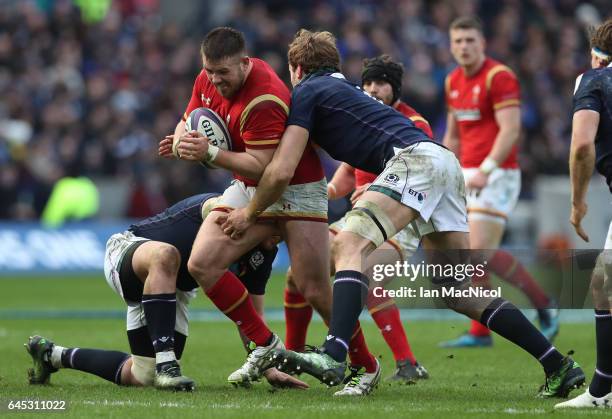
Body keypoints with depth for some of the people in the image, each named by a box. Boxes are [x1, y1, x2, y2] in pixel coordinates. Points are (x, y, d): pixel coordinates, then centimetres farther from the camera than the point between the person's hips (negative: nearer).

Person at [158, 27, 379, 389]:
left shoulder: (263, 100, -28)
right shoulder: (207, 81, -3)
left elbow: (262, 166, -30)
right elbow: (188, 122, 11)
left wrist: (210, 153, -36)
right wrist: (182, 141, -12)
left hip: (296, 189, -8)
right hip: (248, 189, 8)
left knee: (316, 291, -12)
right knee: (202, 263, -11)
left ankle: (366, 366, 9)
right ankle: (265, 345, 0)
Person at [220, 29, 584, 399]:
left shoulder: (306, 92, 8)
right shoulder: (345, 88, 33)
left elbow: (281, 172, 0)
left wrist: (251, 213, 17)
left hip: (414, 159, -8)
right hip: (445, 163, 8)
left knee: (351, 246, -21)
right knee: (459, 290, 9)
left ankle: (333, 357, -43)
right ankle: (559, 366, 8)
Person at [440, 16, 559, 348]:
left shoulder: (499, 77, -12)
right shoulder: (454, 82, 14)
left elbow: (510, 130, -21)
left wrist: (486, 170, -29)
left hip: (496, 175, -8)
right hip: (468, 176, 8)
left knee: (481, 250, -17)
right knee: (470, 255, 4)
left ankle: (544, 305, -4)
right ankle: (480, 333, 8)